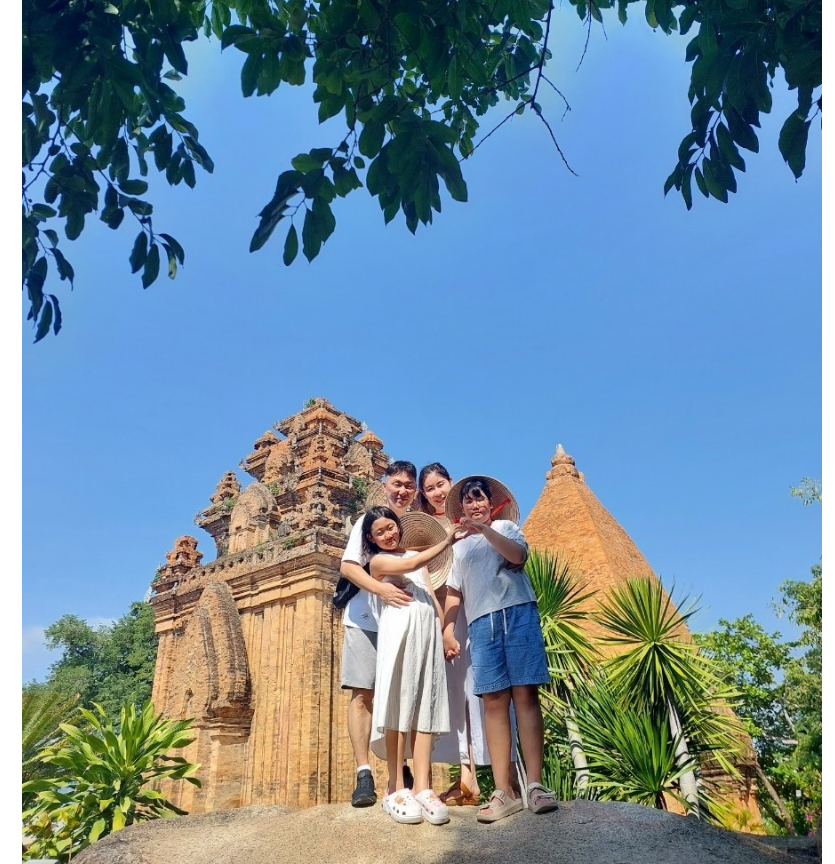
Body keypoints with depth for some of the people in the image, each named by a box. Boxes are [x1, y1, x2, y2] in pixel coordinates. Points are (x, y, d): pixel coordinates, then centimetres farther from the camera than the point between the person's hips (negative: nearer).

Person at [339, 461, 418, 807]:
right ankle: (364, 775, 1)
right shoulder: (368, 520, 6)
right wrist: (380, 588, -21)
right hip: (365, 620, -2)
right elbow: (348, 565, -4)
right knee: (362, 694, -4)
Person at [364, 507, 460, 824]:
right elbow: (411, 566, -12)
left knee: (426, 708, -1)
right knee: (399, 707, -6)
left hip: (428, 631, 5)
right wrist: (447, 540, -13)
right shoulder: (378, 561, 5)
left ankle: (422, 787, -1)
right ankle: (396, 789, -1)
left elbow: (432, 594, 19)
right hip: (399, 631, -5)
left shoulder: (417, 555, 22)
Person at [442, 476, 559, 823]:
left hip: (518, 614, -2)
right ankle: (503, 791, -2)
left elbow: (518, 555, -5)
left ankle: (535, 785, -5)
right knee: (494, 702, -3)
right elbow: (454, 593, 18)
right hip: (482, 624, 3)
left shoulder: (505, 527, 16)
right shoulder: (460, 548, 24)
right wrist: (447, 630, 6)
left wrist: (486, 529, -13)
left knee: (525, 695, -7)